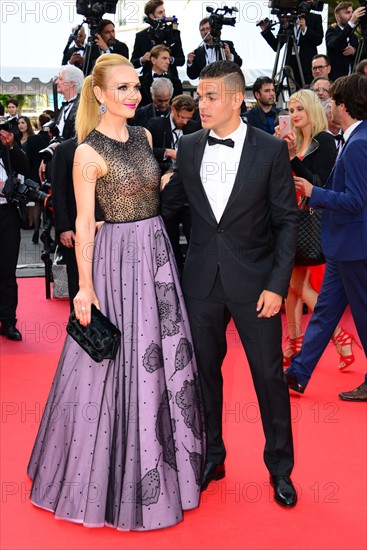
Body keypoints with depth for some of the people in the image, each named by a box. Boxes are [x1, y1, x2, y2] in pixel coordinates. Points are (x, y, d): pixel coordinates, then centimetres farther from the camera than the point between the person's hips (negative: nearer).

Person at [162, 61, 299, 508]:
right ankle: (211, 457, 32)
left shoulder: (271, 150, -7)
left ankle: (279, 467, 25)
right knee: (204, 368, 12)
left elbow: (286, 221, -5)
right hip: (202, 280, 3)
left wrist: (277, 284, -12)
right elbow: (168, 202, 12)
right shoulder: (189, 147, 3)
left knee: (269, 374, 6)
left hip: (254, 280, -3)